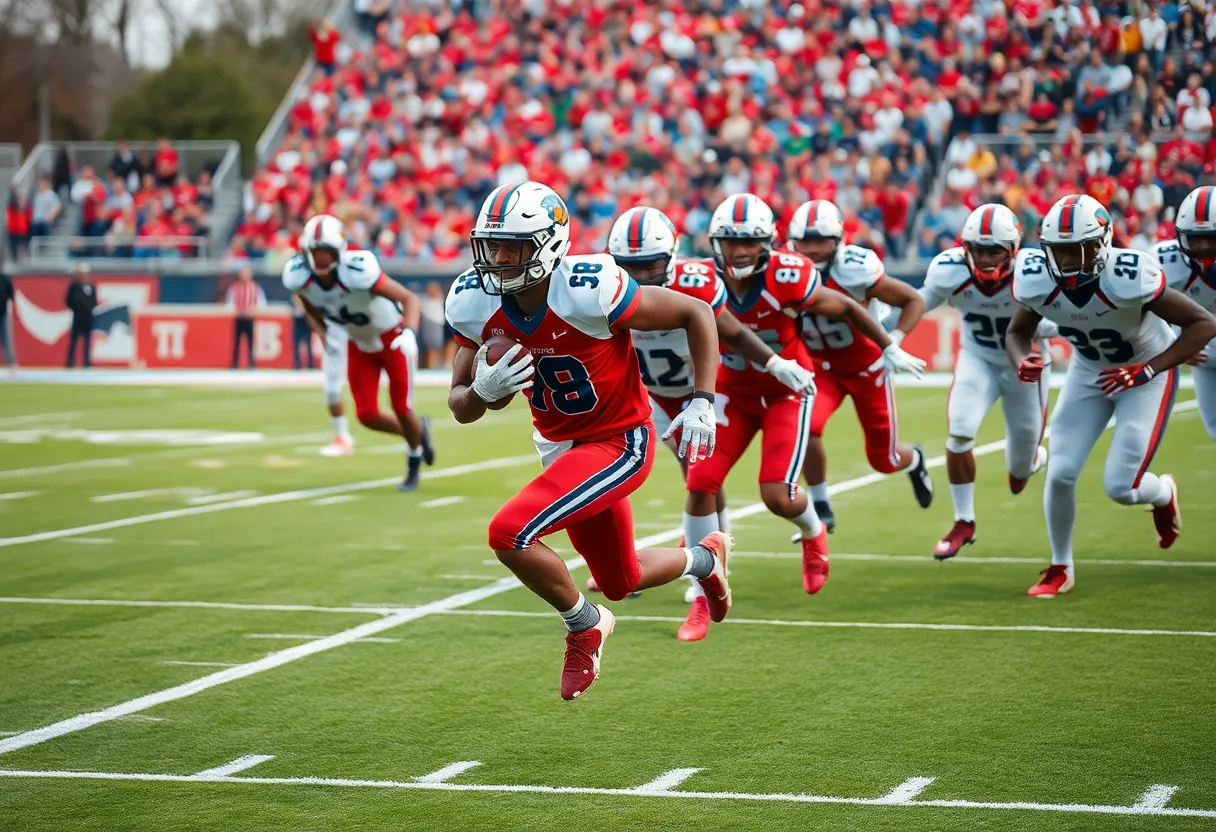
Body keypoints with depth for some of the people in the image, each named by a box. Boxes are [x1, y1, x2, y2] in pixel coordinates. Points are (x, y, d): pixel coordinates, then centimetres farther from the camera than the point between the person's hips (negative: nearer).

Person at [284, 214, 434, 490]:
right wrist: (325, 335, -4)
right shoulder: (300, 278, -21)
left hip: (392, 339, -5)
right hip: (360, 346, 5)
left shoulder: (356, 272, -37)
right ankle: (419, 430, 30)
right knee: (368, 416, -1)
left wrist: (409, 332, -45)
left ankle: (414, 465, 30)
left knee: (402, 410, 0)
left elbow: (409, 298, -31)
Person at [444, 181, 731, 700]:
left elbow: (697, 313, -16)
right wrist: (481, 390, -27)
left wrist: (702, 401, -21)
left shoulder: (588, 292, -29)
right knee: (622, 582, 22)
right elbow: (460, 407, -4)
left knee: (510, 535, -24)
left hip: (619, 445, -7)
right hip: (560, 444, 7)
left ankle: (583, 626, 3)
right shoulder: (475, 303, -13)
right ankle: (704, 558, 53)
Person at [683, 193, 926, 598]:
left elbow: (847, 308, -8)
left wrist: (890, 349, 3)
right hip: (733, 393, 3)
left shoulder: (787, 278, -25)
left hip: (787, 391, -2)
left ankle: (813, 533, 26)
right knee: (700, 483, -14)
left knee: (778, 496, -13)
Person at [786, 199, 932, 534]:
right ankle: (821, 510, -6)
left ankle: (913, 460, 48)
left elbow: (914, 301, -16)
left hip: (866, 366, -2)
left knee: (883, 460, 8)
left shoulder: (855, 270, -27)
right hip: (820, 366, 2)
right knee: (806, 427, -27)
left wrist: (893, 341, -28)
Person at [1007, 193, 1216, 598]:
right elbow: (1017, 332, -1)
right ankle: (1060, 568, 17)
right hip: (1088, 374, 4)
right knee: (1060, 474, -6)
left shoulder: (1128, 279, -36)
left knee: (1122, 487, -11)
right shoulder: (1037, 281, -23)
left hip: (1147, 374, -4)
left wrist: (1146, 370, -33)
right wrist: (1022, 362, -25)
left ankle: (1163, 494, 27)